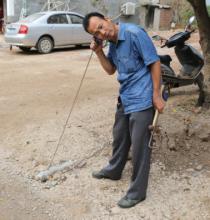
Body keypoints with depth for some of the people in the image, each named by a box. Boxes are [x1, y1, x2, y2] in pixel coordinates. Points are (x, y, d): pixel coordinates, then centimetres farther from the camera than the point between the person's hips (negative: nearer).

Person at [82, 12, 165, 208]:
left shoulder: (134, 33, -19)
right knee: (119, 137, 23)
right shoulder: (112, 43, 6)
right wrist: (99, 52, -1)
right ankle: (113, 170, 46)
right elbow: (110, 70, 15)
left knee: (139, 146, 0)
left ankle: (137, 191, 15)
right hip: (124, 98, 9)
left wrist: (156, 95, -17)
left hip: (141, 100, -8)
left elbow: (154, 62, -17)